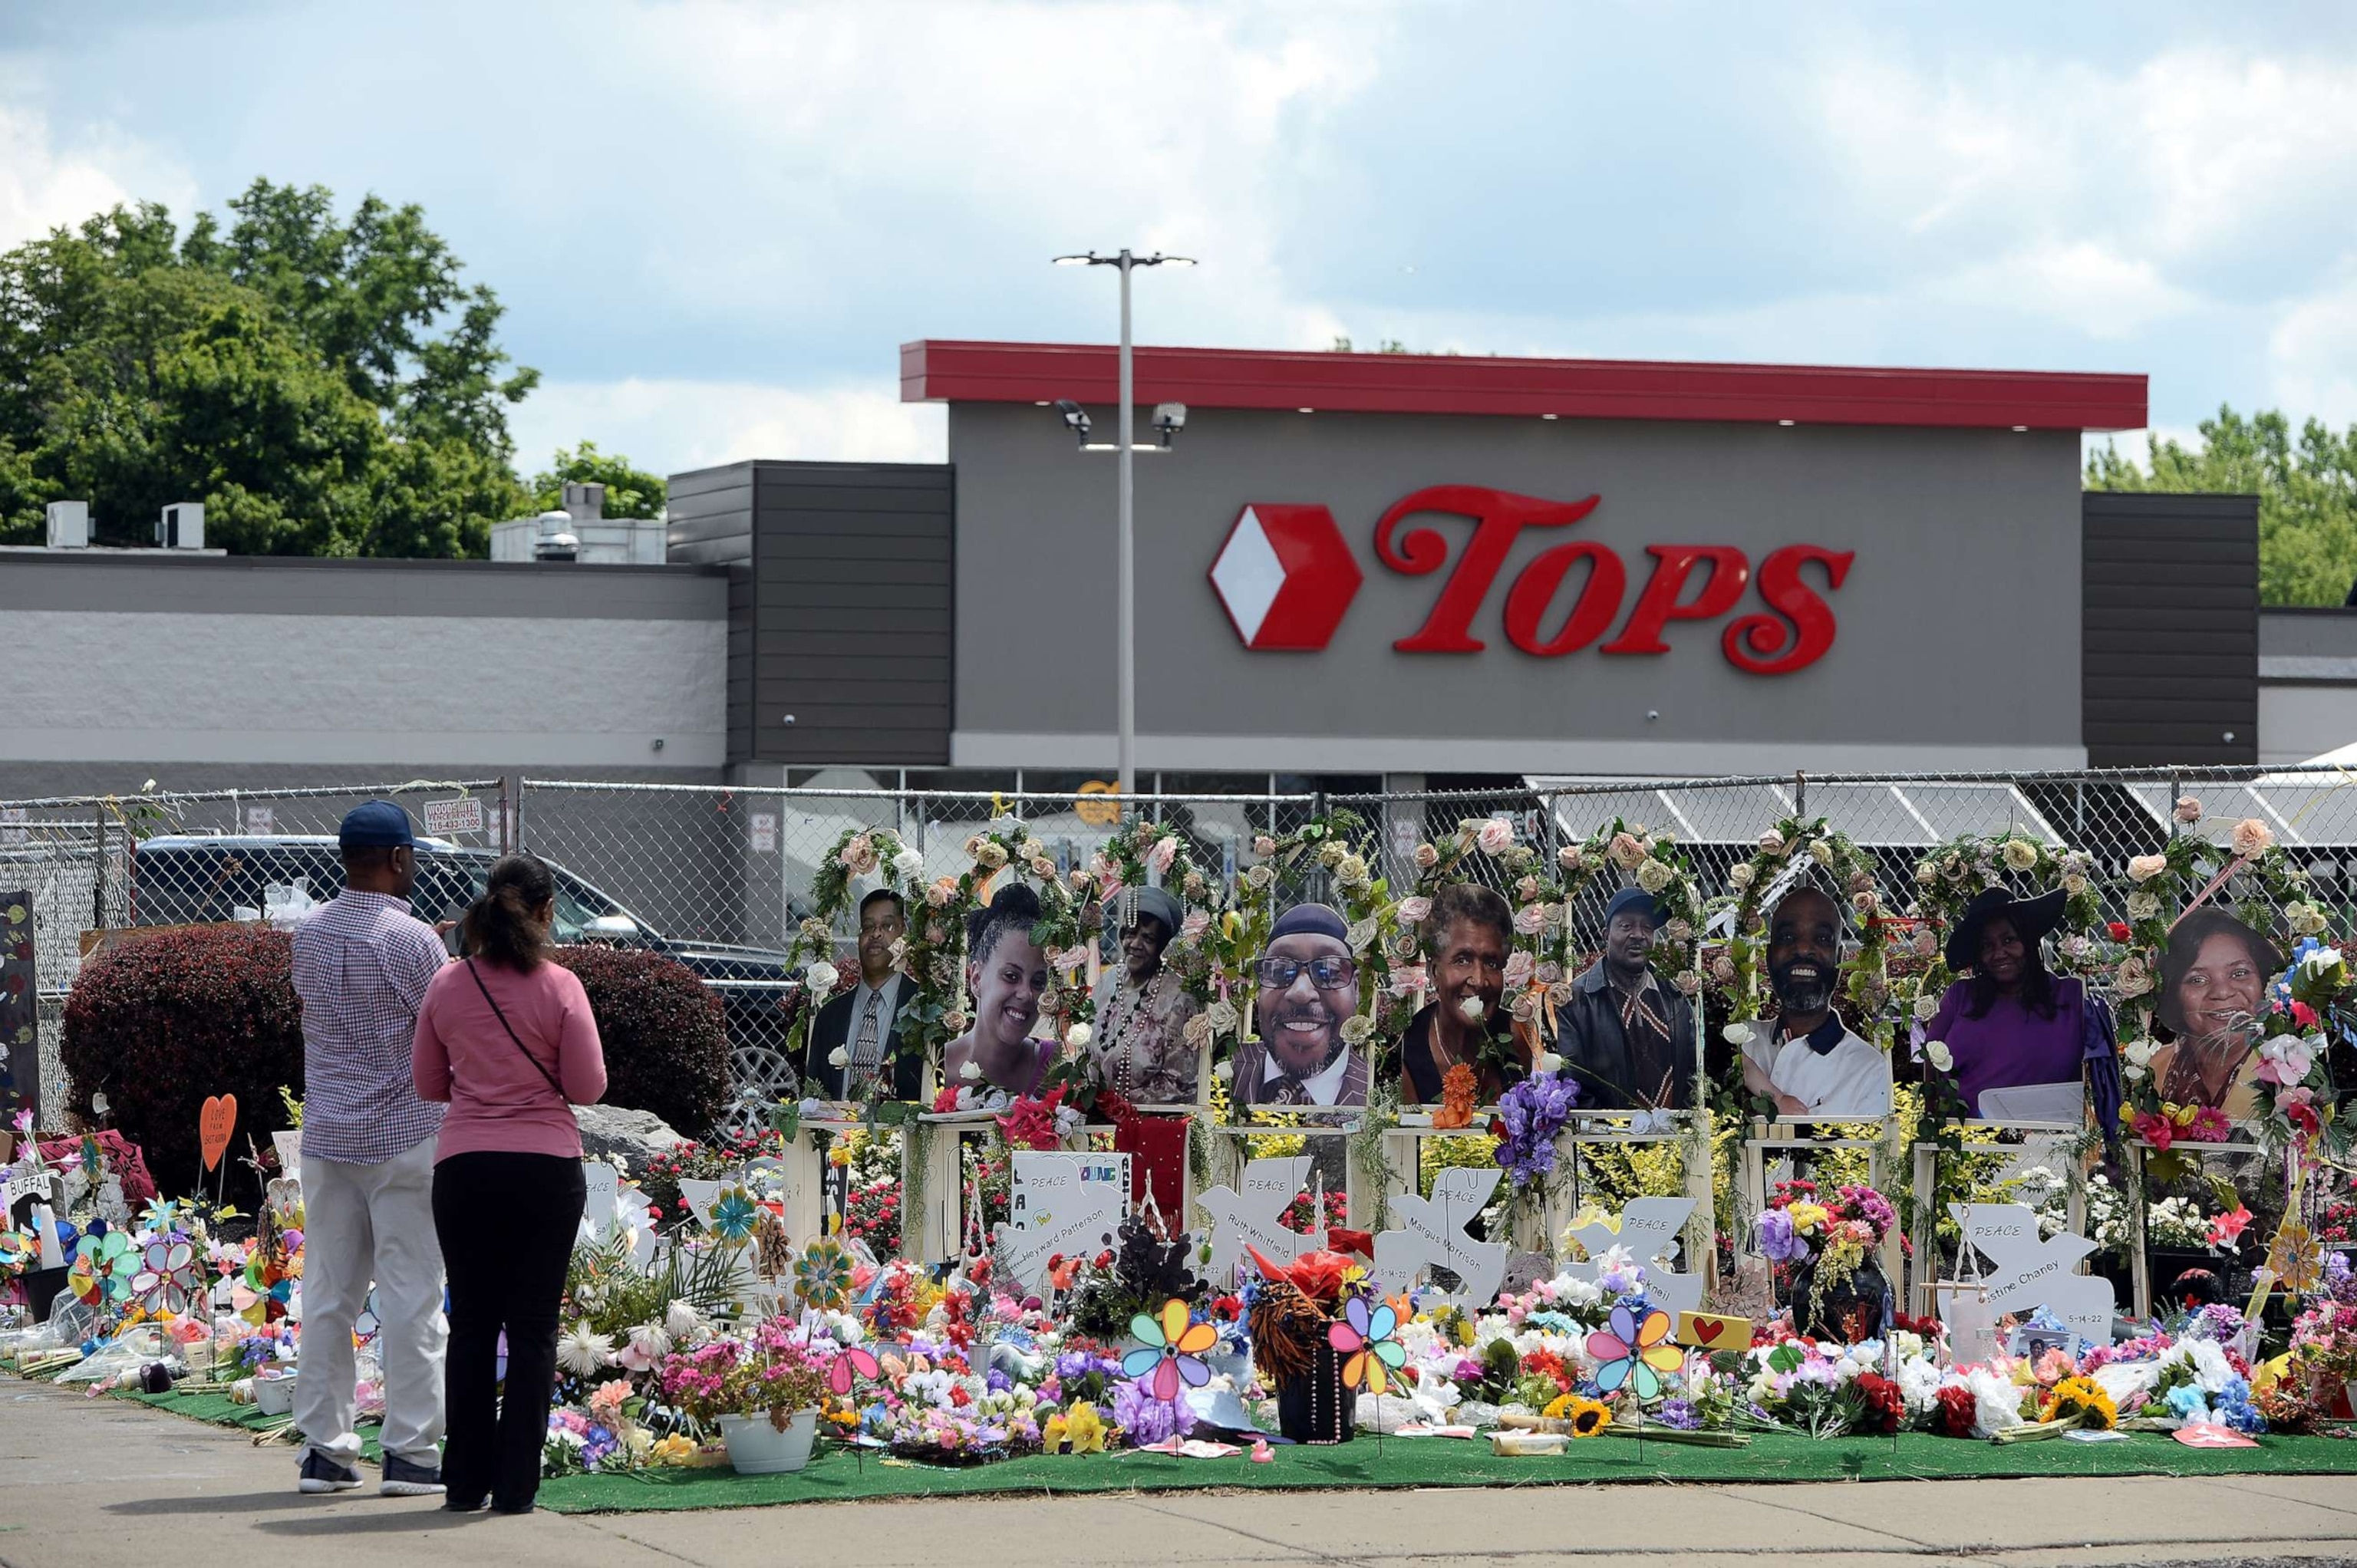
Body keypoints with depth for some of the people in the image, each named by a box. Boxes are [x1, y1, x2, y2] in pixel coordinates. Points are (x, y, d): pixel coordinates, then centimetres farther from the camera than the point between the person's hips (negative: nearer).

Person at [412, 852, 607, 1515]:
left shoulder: (447, 986, 0)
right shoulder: (559, 987, -8)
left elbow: (428, 1084, 9)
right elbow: (588, 1087, -6)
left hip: (464, 1168, 2)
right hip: (546, 1165, -2)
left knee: (472, 1324, 11)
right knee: (533, 1327, 4)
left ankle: (465, 1481, 11)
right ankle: (516, 1484, 2)